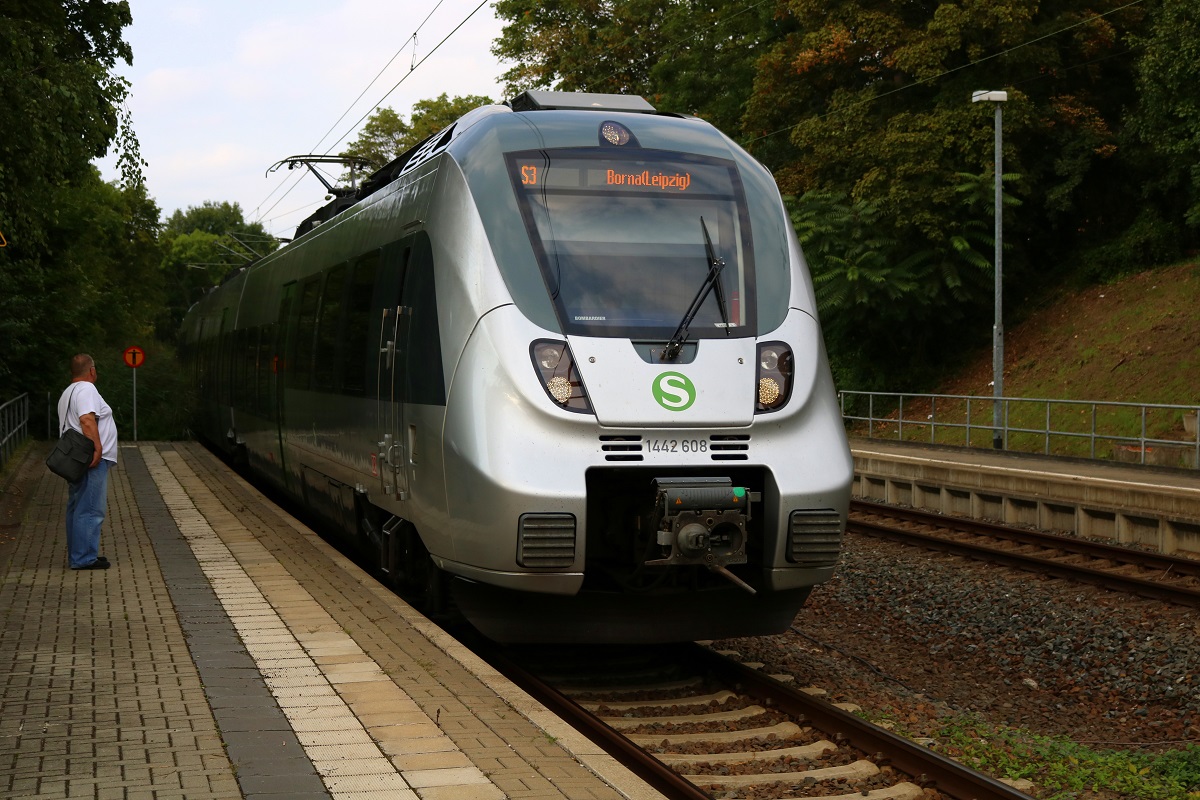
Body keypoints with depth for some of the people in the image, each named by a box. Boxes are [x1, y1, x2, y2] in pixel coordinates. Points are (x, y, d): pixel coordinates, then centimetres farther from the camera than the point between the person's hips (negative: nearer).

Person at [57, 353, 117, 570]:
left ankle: (77, 555, 20)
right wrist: (97, 448, -28)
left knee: (77, 508, 14)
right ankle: (84, 558, -10)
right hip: (92, 461, -11)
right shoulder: (86, 390, -11)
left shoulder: (67, 393, 22)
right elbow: (87, 420, -25)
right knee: (90, 510, -9)